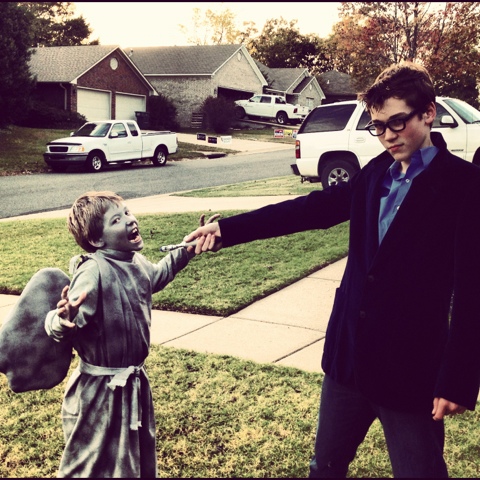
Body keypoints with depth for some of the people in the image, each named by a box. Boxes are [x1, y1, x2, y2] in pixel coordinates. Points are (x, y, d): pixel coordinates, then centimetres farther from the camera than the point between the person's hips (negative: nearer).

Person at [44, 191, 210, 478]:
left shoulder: (137, 262, 0)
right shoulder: (93, 273, -26)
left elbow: (158, 275, 24)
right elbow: (63, 326, -33)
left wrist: (189, 248, 24)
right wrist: (64, 321, -55)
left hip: (134, 382, 8)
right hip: (100, 390, -8)